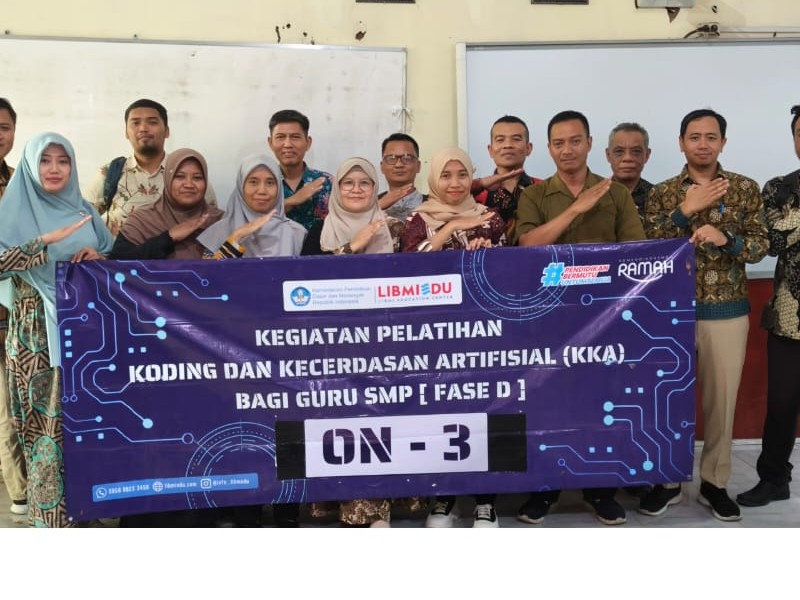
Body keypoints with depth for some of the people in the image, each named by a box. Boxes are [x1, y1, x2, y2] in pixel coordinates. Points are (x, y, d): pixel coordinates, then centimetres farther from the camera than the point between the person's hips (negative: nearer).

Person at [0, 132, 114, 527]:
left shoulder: (84, 211, 10)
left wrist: (96, 257, -7)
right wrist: (48, 240, -23)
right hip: (37, 333, -4)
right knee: (46, 419, -1)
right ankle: (50, 509, 10)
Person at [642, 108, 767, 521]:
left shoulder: (745, 189, 3)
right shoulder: (662, 193, 3)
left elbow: (760, 245, -2)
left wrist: (724, 238, -22)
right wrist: (686, 209, -16)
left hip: (727, 311, 0)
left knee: (722, 398, 8)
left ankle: (714, 482, 24)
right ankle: (668, 480, 21)